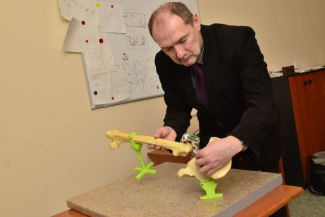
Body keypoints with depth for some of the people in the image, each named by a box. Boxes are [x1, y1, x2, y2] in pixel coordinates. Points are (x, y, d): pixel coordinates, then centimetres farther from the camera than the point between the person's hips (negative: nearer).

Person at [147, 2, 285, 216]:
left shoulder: (238, 38, -30)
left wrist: (235, 143, -54)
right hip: (213, 136, 3)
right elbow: (178, 108, -7)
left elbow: (262, 101, -37)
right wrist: (172, 130, -30)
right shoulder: (165, 63, -17)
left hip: (255, 134, -3)